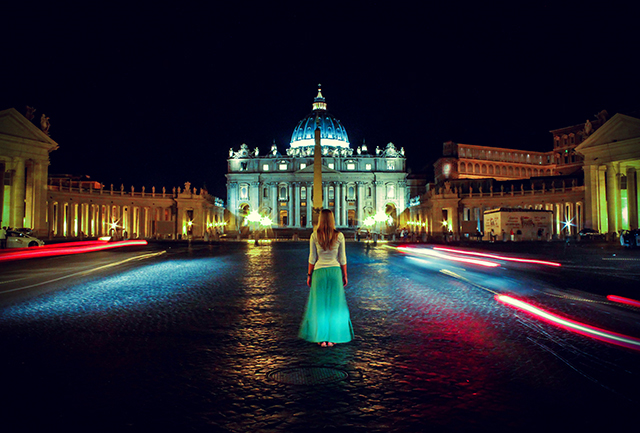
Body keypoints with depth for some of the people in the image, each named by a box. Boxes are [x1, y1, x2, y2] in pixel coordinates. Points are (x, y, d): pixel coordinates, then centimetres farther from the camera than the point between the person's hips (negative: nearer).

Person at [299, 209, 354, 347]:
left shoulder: (314, 236, -5)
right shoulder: (339, 236, -3)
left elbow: (312, 258, -2)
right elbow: (342, 258, 2)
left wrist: (309, 275, 8)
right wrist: (345, 275, 11)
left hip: (319, 272, 0)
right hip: (335, 271, 1)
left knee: (320, 306, 7)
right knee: (335, 305, 9)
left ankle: (321, 339, 12)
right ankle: (332, 338, 15)